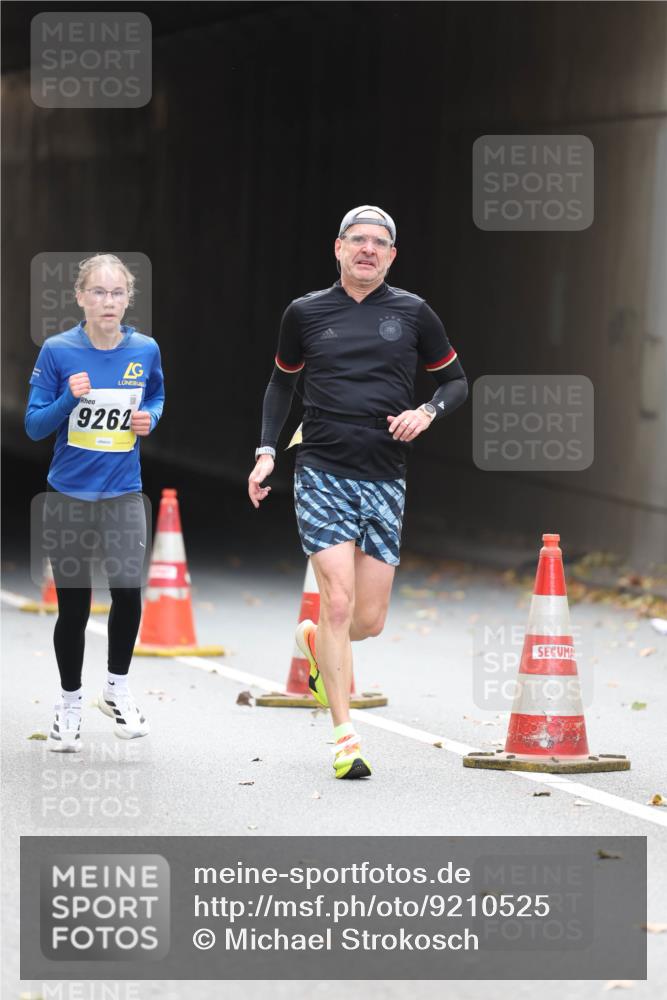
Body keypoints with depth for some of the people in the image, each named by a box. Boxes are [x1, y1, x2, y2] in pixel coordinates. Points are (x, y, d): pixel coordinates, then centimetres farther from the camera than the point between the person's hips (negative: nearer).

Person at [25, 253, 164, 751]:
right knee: (74, 605, 5)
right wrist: (69, 399, -23)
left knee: (129, 593, -11)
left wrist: (150, 418, -4)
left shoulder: (145, 351, -2)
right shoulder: (58, 351, -8)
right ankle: (70, 702, 24)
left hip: (123, 496, 1)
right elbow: (34, 426, -6)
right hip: (68, 497, -1)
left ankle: (117, 688, 14)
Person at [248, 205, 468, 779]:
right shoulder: (306, 313, 6)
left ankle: (317, 643, 38)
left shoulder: (413, 313, 5)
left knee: (369, 620, 2)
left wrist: (427, 412, -6)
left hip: (384, 479, 2)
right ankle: (345, 738, -9)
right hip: (322, 474, -2)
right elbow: (282, 382, 20)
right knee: (339, 601, -14)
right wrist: (267, 452, 9)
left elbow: (456, 381, 15)